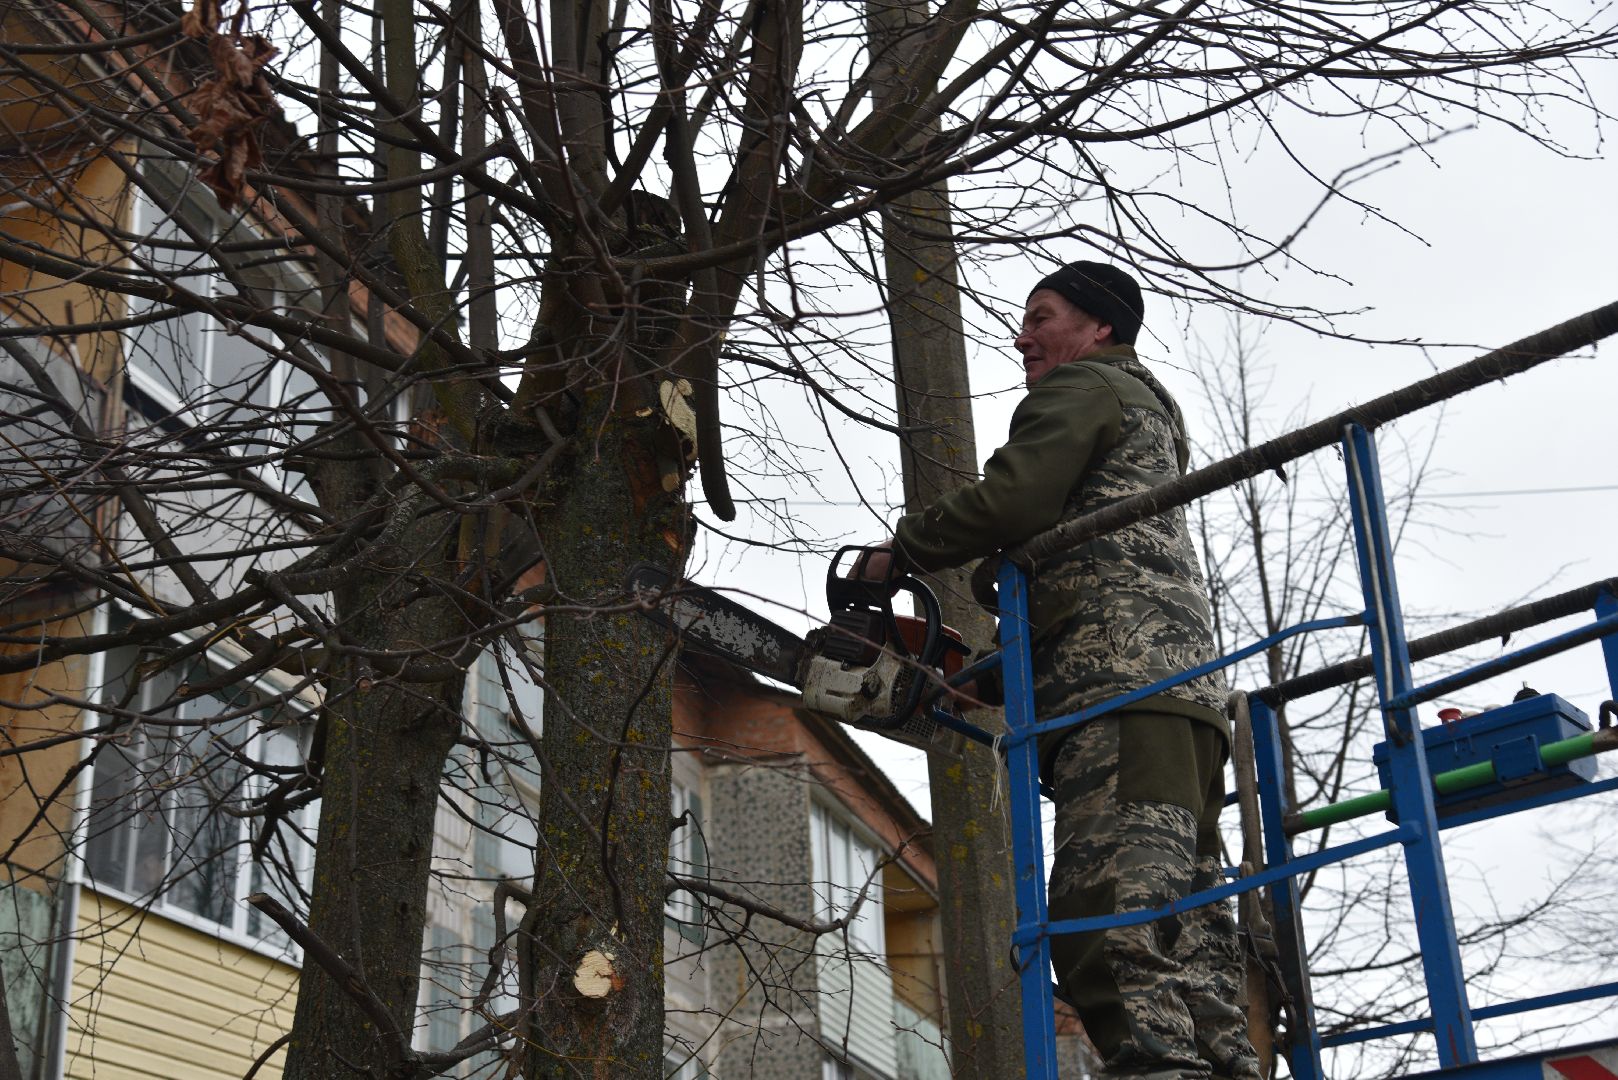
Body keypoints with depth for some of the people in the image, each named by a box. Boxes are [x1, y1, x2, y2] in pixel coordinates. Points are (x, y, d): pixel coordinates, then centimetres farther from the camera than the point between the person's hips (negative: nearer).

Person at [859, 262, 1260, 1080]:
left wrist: (897, 552, 7)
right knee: (1186, 933, 1)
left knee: (1115, 916, -23)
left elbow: (1010, 501, -7)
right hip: (1186, 677, 10)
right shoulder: (1153, 422, 37)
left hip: (1123, 682, -10)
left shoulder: (1083, 386, 9)